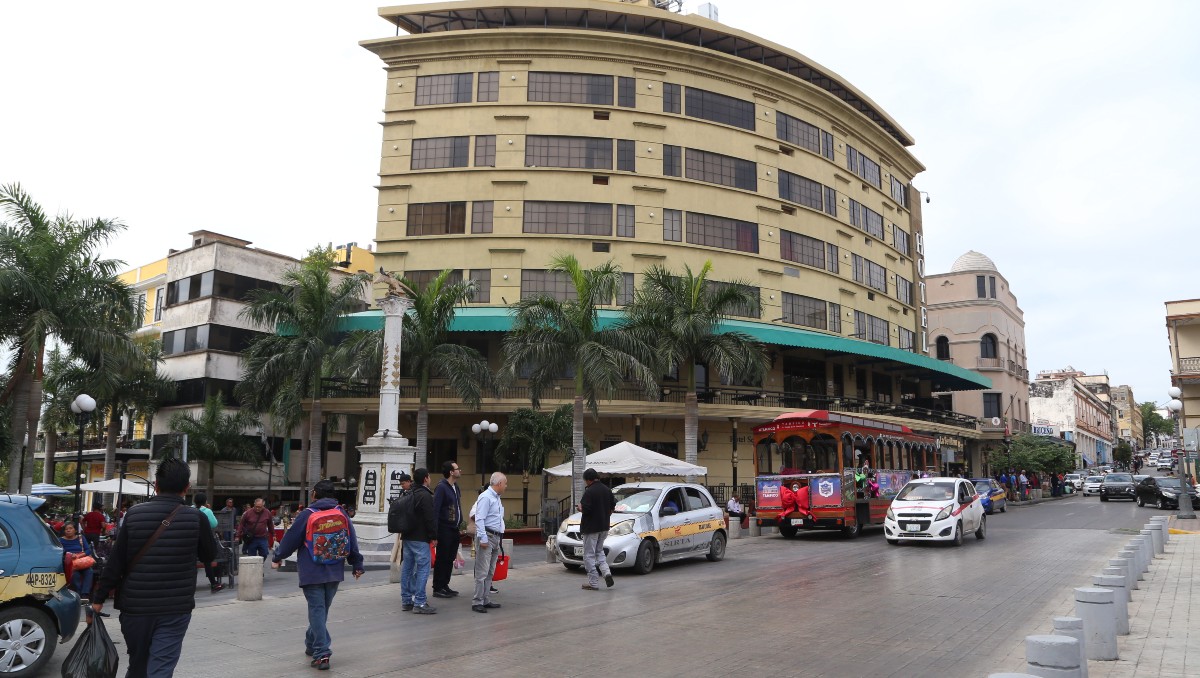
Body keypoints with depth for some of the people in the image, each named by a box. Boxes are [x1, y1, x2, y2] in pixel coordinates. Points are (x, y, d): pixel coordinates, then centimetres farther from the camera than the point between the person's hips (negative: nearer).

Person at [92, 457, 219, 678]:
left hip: (135, 606, 3)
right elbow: (209, 555, 6)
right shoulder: (195, 518, -10)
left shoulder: (134, 514, -4)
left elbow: (115, 561, -2)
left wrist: (99, 598, 8)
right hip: (175, 610, -3)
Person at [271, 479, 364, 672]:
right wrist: (357, 565, 17)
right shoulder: (341, 514, 3)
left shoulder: (306, 514, -8)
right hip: (334, 572, 4)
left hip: (312, 573, -4)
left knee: (317, 610, -3)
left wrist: (277, 558, 14)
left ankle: (322, 653, -10)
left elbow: (290, 539, -3)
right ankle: (312, 645, 34)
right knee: (322, 609, 18)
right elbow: (352, 541, 7)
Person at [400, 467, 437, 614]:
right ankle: (419, 603, -10)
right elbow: (430, 518, -17)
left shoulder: (410, 494, 14)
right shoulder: (425, 495, -14)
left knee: (407, 568, 12)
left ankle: (406, 600, 17)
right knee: (423, 568, -7)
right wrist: (434, 536, -10)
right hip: (420, 538, -9)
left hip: (407, 536, 9)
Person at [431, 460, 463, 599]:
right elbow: (435, 509, -17)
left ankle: (445, 585, 22)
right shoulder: (441, 487, -13)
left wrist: (459, 528, 14)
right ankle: (437, 589, 6)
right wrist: (435, 532, -21)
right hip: (444, 529, -8)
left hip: (454, 529, 8)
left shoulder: (455, 487, 14)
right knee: (442, 559, -1)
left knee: (450, 559, 13)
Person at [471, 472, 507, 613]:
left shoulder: (497, 498, 17)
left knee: (490, 572, 12)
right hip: (487, 536, -10)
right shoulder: (486, 497, -13)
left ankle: (486, 600, 17)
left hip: (496, 538, 10)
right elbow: (479, 519, -19)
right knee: (482, 572, -8)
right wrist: (483, 539, -22)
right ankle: (477, 602, -5)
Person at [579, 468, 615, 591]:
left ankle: (593, 583, 2)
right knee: (599, 551, 22)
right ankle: (607, 572, 1)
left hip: (591, 528, -8)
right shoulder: (607, 490, 7)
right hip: (604, 527, 8)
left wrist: (580, 507, -3)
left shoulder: (589, 491, -18)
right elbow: (613, 506, 13)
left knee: (589, 555, 2)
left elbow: (585, 509, -24)